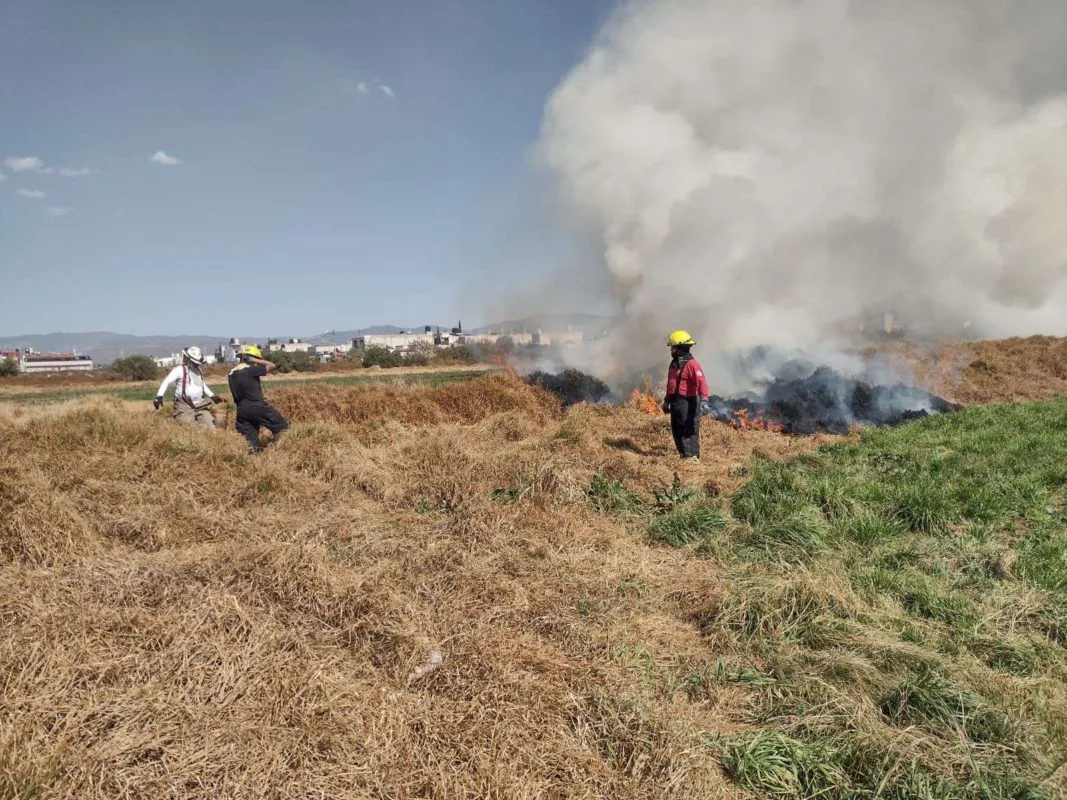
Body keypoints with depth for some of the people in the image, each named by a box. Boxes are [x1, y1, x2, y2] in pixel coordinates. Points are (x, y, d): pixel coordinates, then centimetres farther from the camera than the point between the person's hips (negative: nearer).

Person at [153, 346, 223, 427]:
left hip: (200, 405, 6)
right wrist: (159, 396, -26)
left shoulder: (199, 371, 15)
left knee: (209, 426, -1)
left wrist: (212, 396, 30)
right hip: (185, 406, -6)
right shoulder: (180, 370, -7)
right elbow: (166, 382, -14)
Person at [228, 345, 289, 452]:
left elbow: (237, 394, 16)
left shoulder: (231, 373, 10)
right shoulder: (250, 370, -13)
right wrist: (255, 360, -2)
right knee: (282, 429, 2)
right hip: (257, 407, -8)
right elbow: (271, 366, -5)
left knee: (251, 440, 11)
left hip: (242, 411, 8)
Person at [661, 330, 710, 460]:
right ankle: (684, 455, 22)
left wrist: (704, 400, -34)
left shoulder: (692, 364, -15)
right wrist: (667, 400, 28)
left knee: (689, 430, -6)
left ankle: (692, 456, -1)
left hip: (687, 402, -9)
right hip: (675, 402, 9)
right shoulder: (674, 363, 15)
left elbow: (702, 382, -24)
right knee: (676, 430, 13)